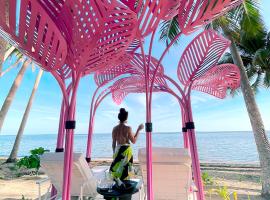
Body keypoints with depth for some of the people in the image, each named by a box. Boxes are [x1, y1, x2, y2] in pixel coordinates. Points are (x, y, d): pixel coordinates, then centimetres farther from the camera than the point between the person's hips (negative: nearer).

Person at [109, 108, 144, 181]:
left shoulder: (115, 128, -3)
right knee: (125, 169, 10)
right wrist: (138, 129, -4)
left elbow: (114, 143, 3)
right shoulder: (128, 128, -15)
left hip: (118, 150, 4)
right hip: (126, 151, -3)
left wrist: (114, 153, 16)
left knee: (116, 169, 16)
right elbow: (133, 141, -8)